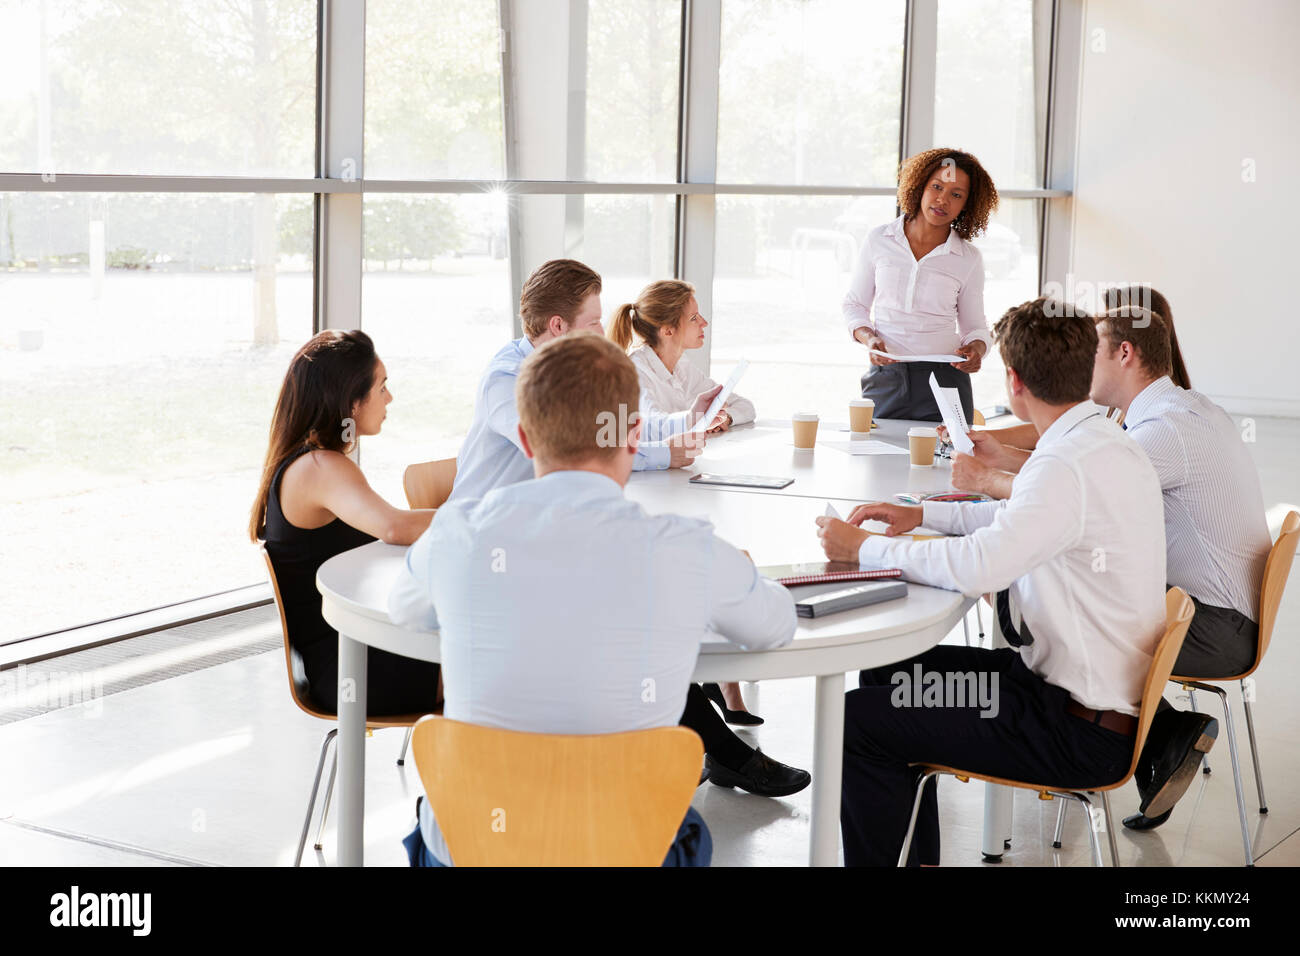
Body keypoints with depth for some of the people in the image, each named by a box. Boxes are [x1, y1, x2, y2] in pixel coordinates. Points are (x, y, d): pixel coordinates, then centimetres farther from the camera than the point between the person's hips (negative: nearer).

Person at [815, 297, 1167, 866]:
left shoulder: (1068, 467, -24)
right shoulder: (1111, 447, 7)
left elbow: (977, 566, -33)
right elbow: (1020, 520, 25)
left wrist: (863, 548, -18)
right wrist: (922, 514, 18)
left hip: (1081, 733, -10)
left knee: (858, 721, -10)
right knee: (888, 672, 20)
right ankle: (919, 856, 27)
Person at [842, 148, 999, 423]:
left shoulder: (969, 259, 4)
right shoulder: (879, 240, 4)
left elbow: (974, 325, 10)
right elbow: (855, 304, 11)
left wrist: (976, 349, -12)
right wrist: (869, 338, -7)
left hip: (945, 380, 0)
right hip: (886, 377, 0)